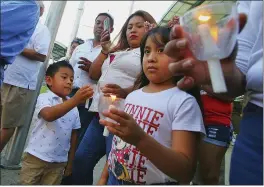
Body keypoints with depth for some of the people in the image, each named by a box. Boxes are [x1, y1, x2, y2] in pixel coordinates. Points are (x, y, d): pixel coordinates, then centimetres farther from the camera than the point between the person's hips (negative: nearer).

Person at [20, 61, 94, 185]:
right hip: (36, 157, -3)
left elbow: (73, 135, 8)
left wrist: (70, 161, 11)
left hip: (59, 162, 4)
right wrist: (76, 100, -44)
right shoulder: (44, 98, -10)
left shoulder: (74, 109, 3)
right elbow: (49, 115, -33)